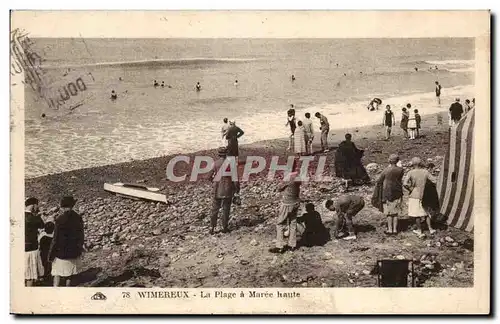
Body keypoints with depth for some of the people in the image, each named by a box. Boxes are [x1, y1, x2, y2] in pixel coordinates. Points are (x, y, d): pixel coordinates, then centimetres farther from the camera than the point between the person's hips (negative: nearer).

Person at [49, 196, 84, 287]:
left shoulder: (60, 219, -17)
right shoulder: (78, 218, -1)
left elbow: (56, 238, -15)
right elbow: (81, 236, 8)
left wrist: (51, 254, -5)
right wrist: (79, 250, 21)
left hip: (61, 252, -4)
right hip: (74, 253, 5)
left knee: (57, 274, 7)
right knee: (71, 275, 15)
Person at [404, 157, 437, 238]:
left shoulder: (411, 173, -13)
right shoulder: (425, 172, -4)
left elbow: (405, 184, -22)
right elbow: (434, 180, -4)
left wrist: (410, 189, -6)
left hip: (414, 196, -3)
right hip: (424, 196, 3)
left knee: (417, 214, 7)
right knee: (426, 212, 20)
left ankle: (420, 232, 12)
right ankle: (430, 228, 21)